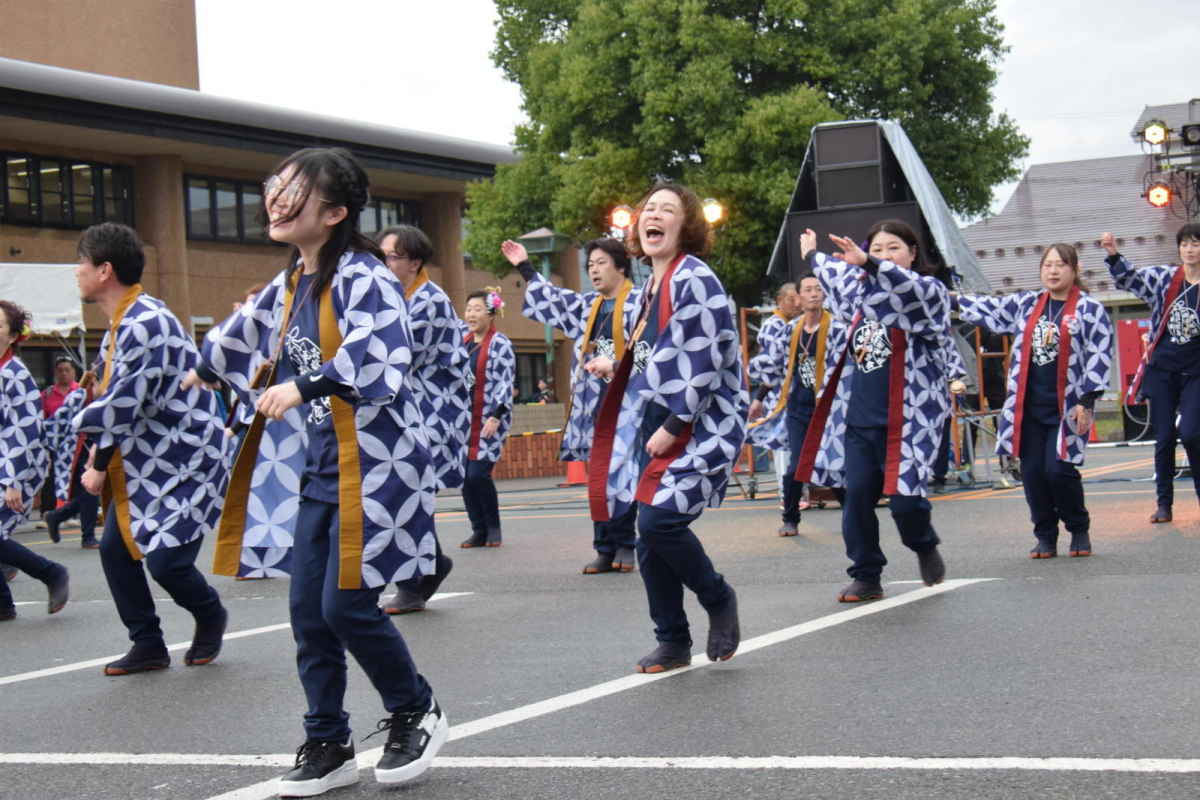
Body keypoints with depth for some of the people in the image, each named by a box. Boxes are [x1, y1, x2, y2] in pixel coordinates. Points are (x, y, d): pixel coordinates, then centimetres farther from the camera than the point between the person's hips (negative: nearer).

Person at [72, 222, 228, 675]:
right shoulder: (118, 326, 9)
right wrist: (100, 459, 6)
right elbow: (111, 397, 18)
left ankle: (210, 617, 19)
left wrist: (100, 467, -13)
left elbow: (124, 406, -23)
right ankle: (147, 645, 17)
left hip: (182, 462, -10)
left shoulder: (148, 324, -23)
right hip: (139, 462, 10)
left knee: (165, 560, -11)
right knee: (115, 548, 6)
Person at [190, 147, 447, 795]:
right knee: (309, 609, 7)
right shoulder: (287, 287, 12)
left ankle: (415, 714, 16)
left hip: (371, 466, -8)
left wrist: (304, 387, -33)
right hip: (316, 470, 8)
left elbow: (381, 358, -29)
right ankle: (328, 746, 19)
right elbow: (244, 335, 31)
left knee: (346, 604, -9)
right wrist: (203, 370, 47)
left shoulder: (361, 275, -15)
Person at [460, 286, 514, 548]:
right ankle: (479, 530, 10)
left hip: (490, 419, -6)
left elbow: (505, 384, -13)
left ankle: (493, 527, 7)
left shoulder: (499, 344, -7)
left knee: (478, 474, -12)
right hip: (465, 419, 6)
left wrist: (496, 416, -19)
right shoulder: (463, 343, 12)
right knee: (464, 475, 1)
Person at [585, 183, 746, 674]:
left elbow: (704, 362, -17)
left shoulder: (694, 280, -10)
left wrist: (673, 427, -18)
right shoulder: (643, 295, 15)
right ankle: (673, 642, 17)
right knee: (651, 536, 4)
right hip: (657, 429, 8)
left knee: (660, 519, -20)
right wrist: (613, 370, 9)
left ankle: (718, 599, 5)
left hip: (700, 425, -8)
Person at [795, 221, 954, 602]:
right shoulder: (860, 291, 14)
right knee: (855, 492, -2)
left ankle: (925, 547, 24)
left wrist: (868, 265, -43)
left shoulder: (930, 291, -4)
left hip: (908, 416, -6)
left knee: (904, 497, -9)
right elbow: (833, 275, 38)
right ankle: (866, 575, 11)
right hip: (859, 415, 6)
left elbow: (909, 286, -29)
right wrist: (813, 255, 51)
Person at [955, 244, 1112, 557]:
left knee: (1059, 469, -12)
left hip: (1067, 407, -4)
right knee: (1033, 472, 2)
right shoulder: (1025, 305, 12)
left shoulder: (1090, 310, -1)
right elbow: (986, 310, 18)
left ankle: (1079, 530, 10)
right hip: (1029, 406, 4)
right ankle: (1045, 536, 16)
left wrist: (1087, 401, -11)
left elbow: (1099, 357, -5)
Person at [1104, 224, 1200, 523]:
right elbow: (1128, 279, -5)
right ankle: (1164, 503, 11)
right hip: (1162, 368, 2)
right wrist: (1114, 256, -21)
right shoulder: (1164, 279, 3)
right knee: (1164, 437, 3)